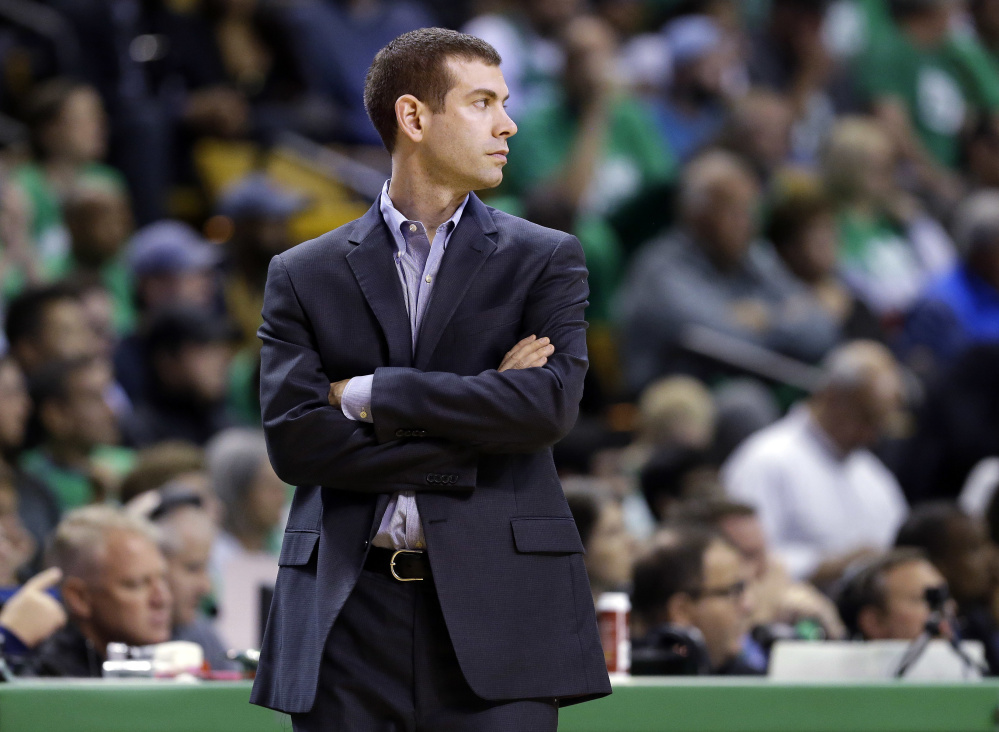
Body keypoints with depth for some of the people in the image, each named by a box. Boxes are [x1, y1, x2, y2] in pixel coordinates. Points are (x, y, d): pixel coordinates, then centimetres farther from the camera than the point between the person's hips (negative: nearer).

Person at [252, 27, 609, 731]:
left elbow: (548, 407, -8)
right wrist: (476, 430, -6)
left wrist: (370, 395, -6)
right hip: (350, 616, 1)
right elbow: (294, 442, -3)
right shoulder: (303, 276, 10)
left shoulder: (545, 260, 9)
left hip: (498, 605, -1)